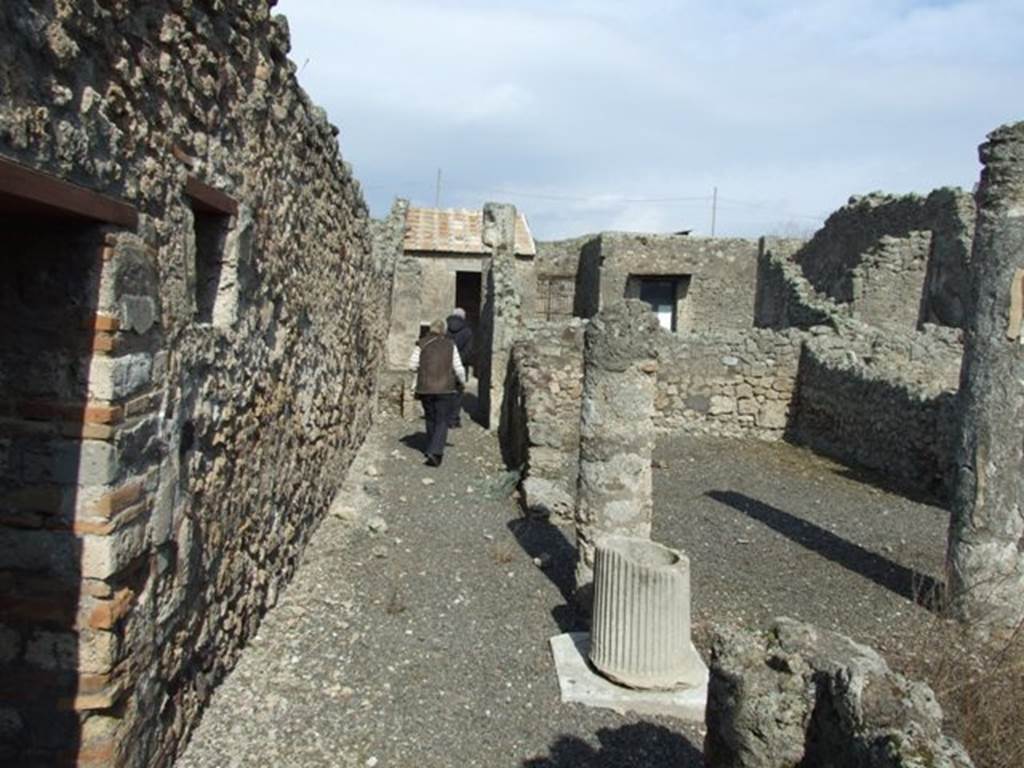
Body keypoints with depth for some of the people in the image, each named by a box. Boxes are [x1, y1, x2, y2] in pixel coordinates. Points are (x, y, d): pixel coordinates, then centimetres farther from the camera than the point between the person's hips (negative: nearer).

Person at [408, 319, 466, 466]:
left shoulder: (421, 344, -1)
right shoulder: (450, 345, -1)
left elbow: (412, 365, -4)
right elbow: (458, 368, -2)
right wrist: (462, 382, 15)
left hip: (425, 389, 2)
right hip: (445, 389, -2)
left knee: (431, 419, 18)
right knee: (442, 422, 0)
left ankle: (432, 450, 28)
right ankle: (435, 452, -16)